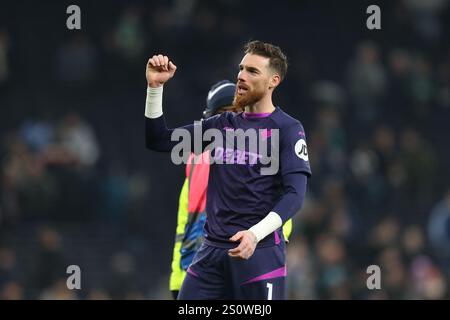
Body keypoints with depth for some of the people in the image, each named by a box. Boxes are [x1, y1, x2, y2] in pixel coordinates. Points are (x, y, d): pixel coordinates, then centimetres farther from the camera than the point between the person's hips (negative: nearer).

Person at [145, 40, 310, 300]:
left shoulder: (288, 128, -2)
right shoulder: (222, 125, 14)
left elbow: (295, 195, -12)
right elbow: (159, 141, 15)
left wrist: (256, 234, -27)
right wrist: (155, 86, 2)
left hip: (261, 252, -5)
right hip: (212, 250, 5)